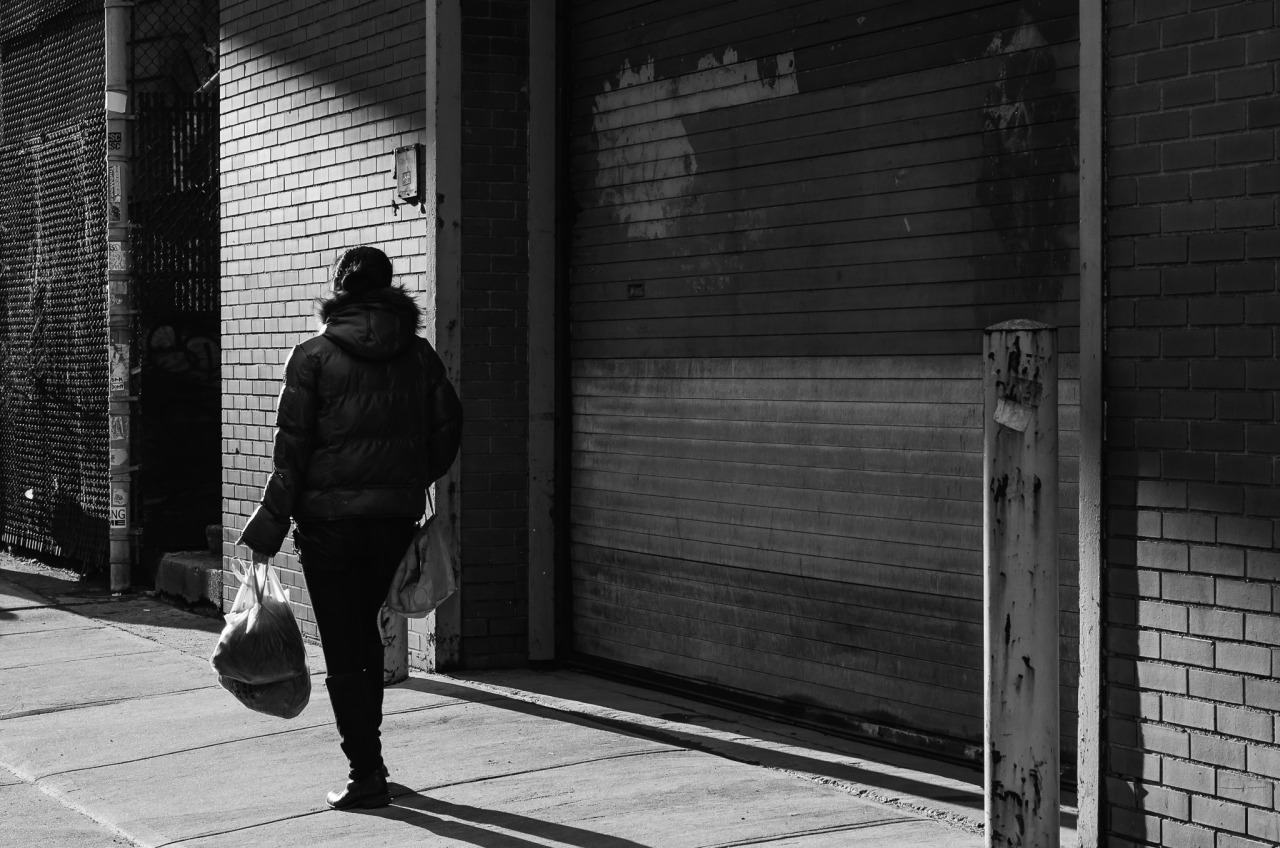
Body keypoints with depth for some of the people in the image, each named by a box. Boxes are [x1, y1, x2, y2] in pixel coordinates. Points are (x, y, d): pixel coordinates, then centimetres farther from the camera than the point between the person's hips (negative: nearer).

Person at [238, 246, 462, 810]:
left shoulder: (315, 355, -7)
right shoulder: (419, 353, 3)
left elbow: (292, 446, -9)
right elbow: (447, 427, 4)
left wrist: (270, 525, -5)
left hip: (330, 515, -4)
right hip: (398, 514, 4)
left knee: (342, 648, 1)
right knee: (368, 634, 21)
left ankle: (366, 772, -1)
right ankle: (367, 754, 27)